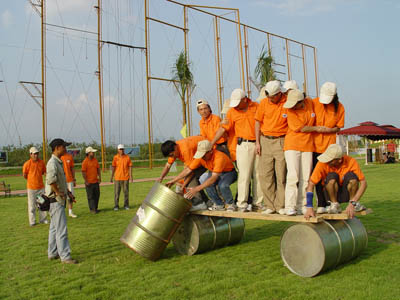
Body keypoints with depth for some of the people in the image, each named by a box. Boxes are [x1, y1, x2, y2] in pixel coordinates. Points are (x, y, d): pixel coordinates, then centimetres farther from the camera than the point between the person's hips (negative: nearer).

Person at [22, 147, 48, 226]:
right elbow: (24, 175, -2)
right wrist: (31, 180, 8)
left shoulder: (41, 162, -1)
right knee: (32, 205, 4)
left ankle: (42, 219, 24)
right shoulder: (27, 164, -13)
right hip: (31, 187, -4)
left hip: (41, 187, 4)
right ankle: (32, 221, 14)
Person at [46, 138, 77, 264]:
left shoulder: (59, 162, 14)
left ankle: (52, 253, 28)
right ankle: (65, 256, -1)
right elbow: (50, 179, -36)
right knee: (61, 230, -6)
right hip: (55, 200, -10)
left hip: (59, 199, 10)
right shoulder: (52, 163, -18)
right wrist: (58, 192, -25)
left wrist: (68, 192, 15)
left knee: (54, 228, 17)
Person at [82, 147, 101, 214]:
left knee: (97, 195, 11)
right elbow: (83, 172, -12)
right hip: (89, 182, -6)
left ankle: (95, 208, 24)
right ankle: (92, 209, 9)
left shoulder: (95, 160, 7)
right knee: (90, 196, 1)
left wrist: (99, 178, 9)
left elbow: (98, 169, 14)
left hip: (96, 181, 6)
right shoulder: (85, 161, -11)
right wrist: (86, 181, -14)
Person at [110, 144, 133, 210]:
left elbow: (130, 167, 0)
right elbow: (113, 167, 2)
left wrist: (131, 176, -9)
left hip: (125, 177, 0)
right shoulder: (115, 157, 0)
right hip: (117, 177, 0)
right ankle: (116, 206, 12)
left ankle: (126, 205, 16)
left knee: (126, 191, 5)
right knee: (116, 192, 2)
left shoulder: (127, 157, 1)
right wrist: (112, 177, -1)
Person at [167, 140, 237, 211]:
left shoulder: (219, 157, -38)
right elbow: (188, 169, -9)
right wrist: (173, 181, -13)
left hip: (229, 172, -6)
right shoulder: (200, 156, -19)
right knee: (205, 181, -26)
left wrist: (196, 189, -50)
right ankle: (219, 205, -6)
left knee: (222, 185, -37)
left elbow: (213, 178, -45)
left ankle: (230, 204, -7)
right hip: (214, 173, 6)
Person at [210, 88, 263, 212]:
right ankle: (242, 204, -3)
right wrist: (211, 144, 0)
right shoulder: (232, 111, 4)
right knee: (244, 175, -8)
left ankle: (258, 203, 13)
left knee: (258, 175, 5)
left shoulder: (256, 106, 6)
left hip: (258, 144, 2)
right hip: (244, 145, -2)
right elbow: (223, 128, 4)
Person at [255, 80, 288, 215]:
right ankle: (270, 205, 12)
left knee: (281, 175, -1)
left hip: (281, 141, -3)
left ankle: (281, 205, 10)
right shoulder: (264, 103, 3)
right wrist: (257, 142, 5)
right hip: (265, 140, 3)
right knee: (264, 175, 2)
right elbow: (258, 122, 10)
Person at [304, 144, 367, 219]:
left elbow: (363, 183, -22)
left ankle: (355, 203, -7)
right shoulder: (323, 163, -24)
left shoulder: (351, 162, -22)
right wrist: (309, 208, -34)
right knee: (331, 176, -31)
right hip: (332, 194, 0)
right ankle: (334, 205, -10)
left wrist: (352, 203, -33)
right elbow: (311, 184, -24)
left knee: (351, 175, -29)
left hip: (347, 193, 1)